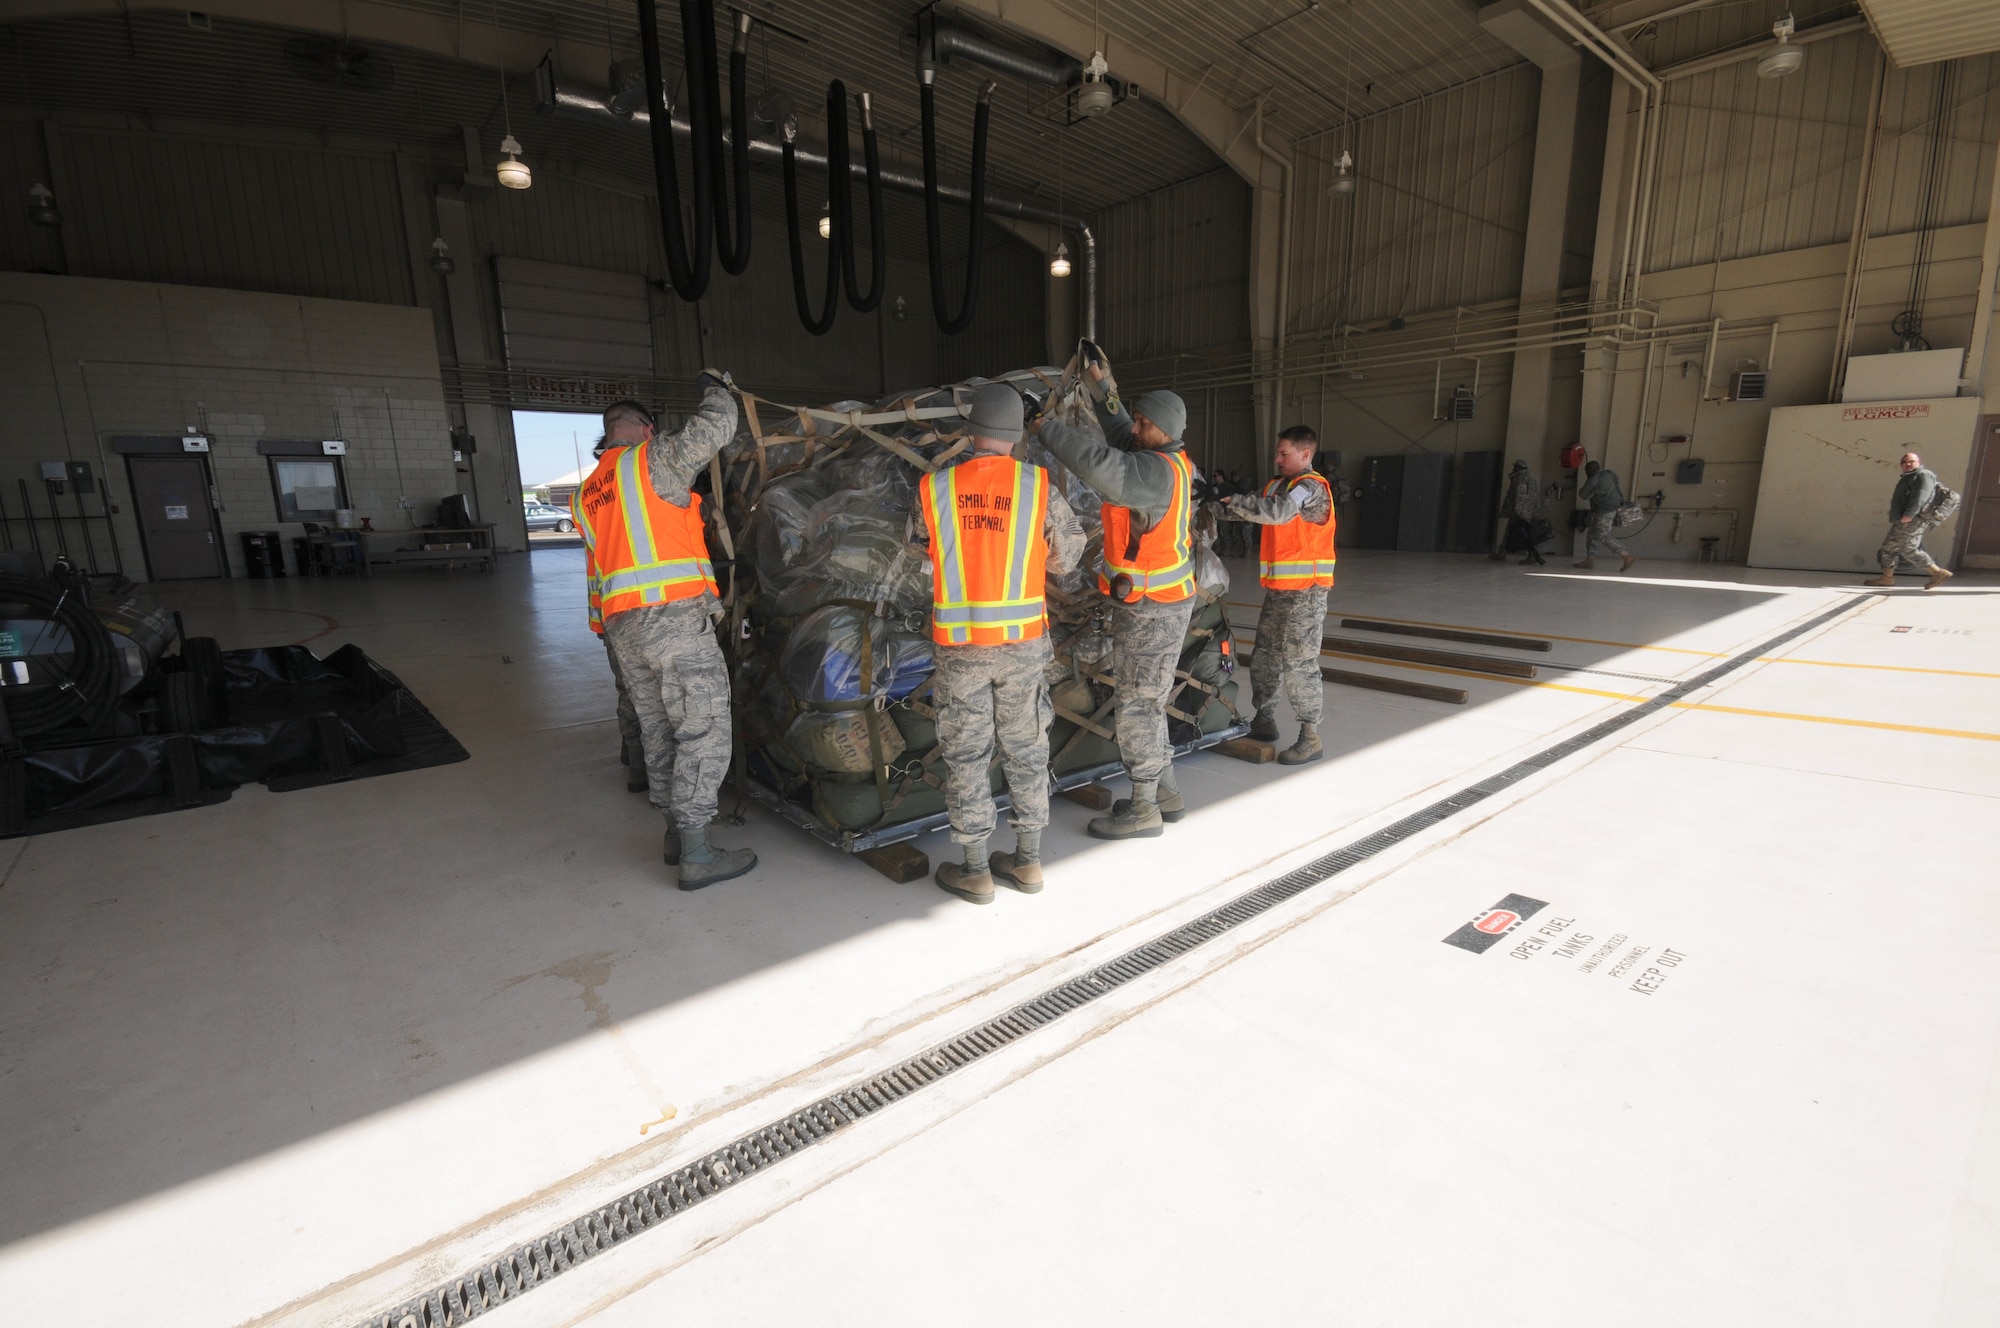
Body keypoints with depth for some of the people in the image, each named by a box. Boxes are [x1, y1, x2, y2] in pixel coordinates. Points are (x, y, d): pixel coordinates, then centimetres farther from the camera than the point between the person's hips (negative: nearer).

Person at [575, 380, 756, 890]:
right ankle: (697, 856, -4)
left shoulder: (587, 494, 23)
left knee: (658, 733, 16)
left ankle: (676, 833, 25)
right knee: (703, 733, -5)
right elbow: (717, 425, -6)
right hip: (675, 619, -8)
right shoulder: (651, 460, -2)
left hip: (623, 627, 8)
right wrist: (714, 386, 12)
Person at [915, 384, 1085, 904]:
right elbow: (1068, 553, 5)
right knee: (1026, 749, 14)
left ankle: (976, 871, 19)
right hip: (1023, 642, 1)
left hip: (958, 645, -1)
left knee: (967, 755, 9)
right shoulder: (1038, 485, -4)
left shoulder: (932, 489, -5)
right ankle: (1027, 861, 25)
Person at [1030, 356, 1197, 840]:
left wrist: (1049, 428, -25)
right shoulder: (1169, 461, 9)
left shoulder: (1158, 471, -21)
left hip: (1150, 609, -10)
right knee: (1148, 702, 18)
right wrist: (1101, 386, 20)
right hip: (1163, 601, 10)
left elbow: (1103, 466, -38)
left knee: (1136, 705, -1)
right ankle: (1166, 794, 29)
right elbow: (1121, 439, 26)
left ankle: (1143, 810, 10)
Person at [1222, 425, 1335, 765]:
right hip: (1278, 590, 9)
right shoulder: (1278, 485, 16)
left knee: (1299, 664, -6)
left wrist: (1230, 502, -24)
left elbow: (1277, 511, -28)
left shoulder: (1311, 486, -12)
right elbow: (1258, 509, 7)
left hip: (1305, 591, -9)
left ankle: (1311, 739, 3)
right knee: (1264, 657, 14)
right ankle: (1264, 720, 28)